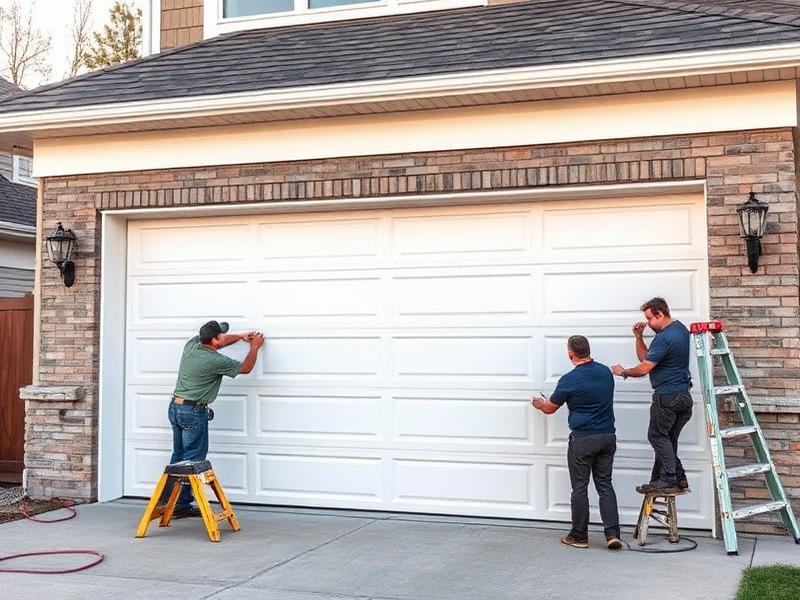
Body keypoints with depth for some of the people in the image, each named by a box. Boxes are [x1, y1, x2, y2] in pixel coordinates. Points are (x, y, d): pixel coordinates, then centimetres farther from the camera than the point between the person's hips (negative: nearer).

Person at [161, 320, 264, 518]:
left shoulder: (192, 344, 3)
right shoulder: (215, 361, -17)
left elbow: (218, 342, 25)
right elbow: (245, 368, -1)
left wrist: (241, 337, 22)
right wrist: (255, 347, 12)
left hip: (175, 407, 8)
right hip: (193, 412, -8)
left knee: (179, 456, 13)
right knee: (193, 459, -2)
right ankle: (181, 505, -1)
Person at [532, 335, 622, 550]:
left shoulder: (570, 380, -12)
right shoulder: (606, 372, 5)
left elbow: (550, 408, 2)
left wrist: (539, 403, 27)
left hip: (582, 439, -5)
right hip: (608, 436, 5)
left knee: (580, 488, 5)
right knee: (605, 485, 9)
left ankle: (579, 536, 12)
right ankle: (612, 534, 0)